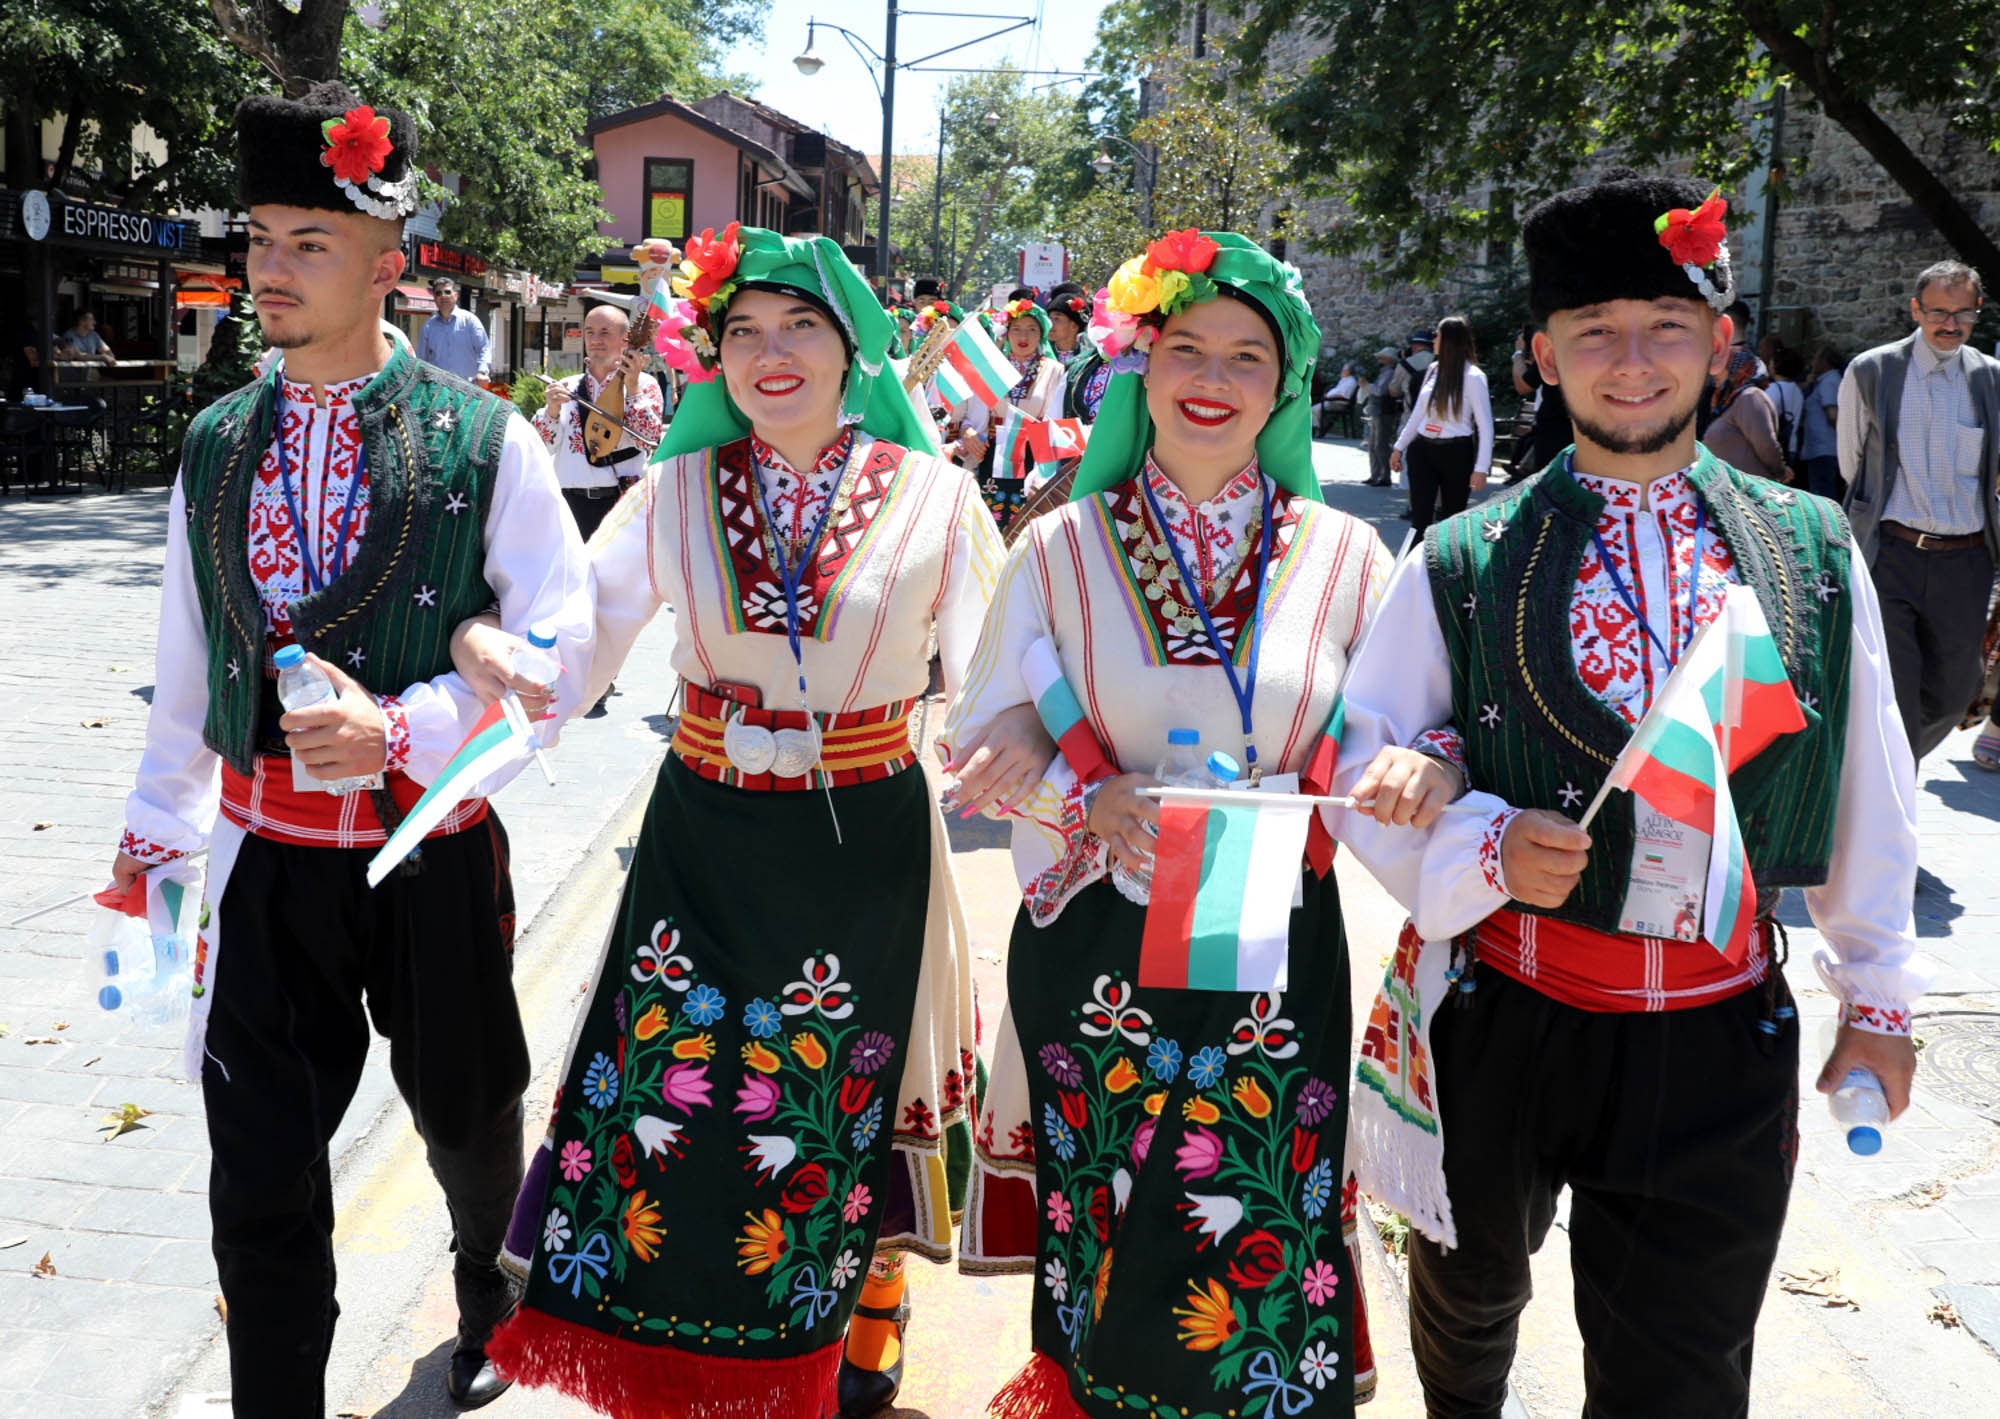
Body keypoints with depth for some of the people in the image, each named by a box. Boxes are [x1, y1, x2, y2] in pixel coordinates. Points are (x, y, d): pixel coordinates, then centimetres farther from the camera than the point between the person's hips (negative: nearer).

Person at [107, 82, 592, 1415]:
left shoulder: (484, 441, -9)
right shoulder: (216, 447, 4)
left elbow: (562, 642, -12)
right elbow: (189, 664, 13)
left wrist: (400, 725, -23)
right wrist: (155, 828, 18)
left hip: (436, 853, -2)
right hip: (267, 858, 2)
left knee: (467, 1115, 19)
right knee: (261, 1179, 4)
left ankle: (492, 1304, 49)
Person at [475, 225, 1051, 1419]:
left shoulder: (933, 495, -6)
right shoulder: (678, 492, 0)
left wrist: (1023, 738, -28)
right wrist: (483, 642, -28)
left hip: (864, 839, -2)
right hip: (705, 837, 2)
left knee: (846, 1095, 13)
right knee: (671, 1089, 8)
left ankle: (867, 1321, 42)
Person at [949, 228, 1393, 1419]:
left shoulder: (1345, 555, 1)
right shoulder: (1063, 548, 1)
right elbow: (984, 736, 2)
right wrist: (1088, 797, -17)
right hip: (1096, 949, 0)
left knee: (1259, 1258, 7)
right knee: (1106, 1244, 11)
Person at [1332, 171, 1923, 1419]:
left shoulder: (1816, 554, -1)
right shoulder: (1462, 565, -7)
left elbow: (1870, 790, 7)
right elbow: (1362, 763, -4)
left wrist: (1877, 992, 12)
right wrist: (1485, 846, -21)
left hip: (1720, 1041, 1)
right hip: (1503, 1021, 0)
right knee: (1472, 1293, 25)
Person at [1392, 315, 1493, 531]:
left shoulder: (1472, 377, -9)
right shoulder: (1433, 369, 7)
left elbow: (1485, 425, -10)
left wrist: (1481, 468, -16)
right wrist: (1399, 446, 16)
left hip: (1456, 452, -4)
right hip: (1423, 449, 5)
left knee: (1453, 518, 7)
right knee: (1419, 516, -4)